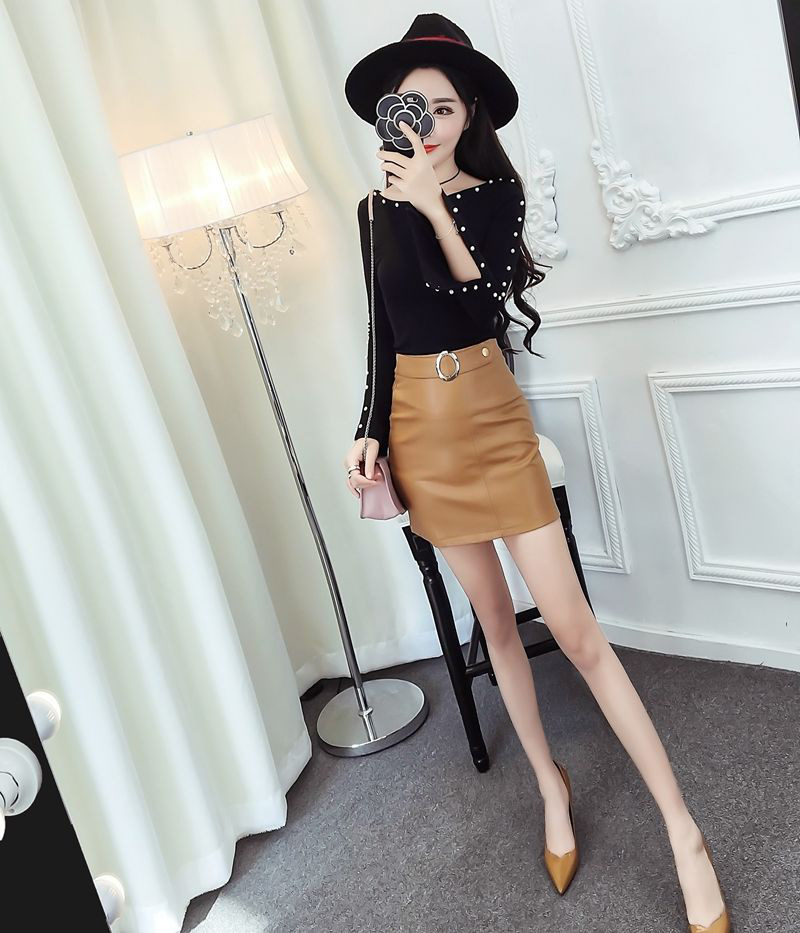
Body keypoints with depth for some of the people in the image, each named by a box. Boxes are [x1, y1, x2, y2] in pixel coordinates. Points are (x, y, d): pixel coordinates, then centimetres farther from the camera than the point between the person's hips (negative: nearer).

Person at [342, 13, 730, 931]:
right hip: (418, 427, 4)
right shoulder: (377, 210, 6)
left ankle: (682, 829, 5)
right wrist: (369, 432, 4)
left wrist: (434, 203, -23)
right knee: (495, 620, 12)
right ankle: (551, 785, 29)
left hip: (492, 419, -3)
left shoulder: (495, 191, -3)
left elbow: (487, 301, -18)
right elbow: (383, 330, 10)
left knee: (572, 624, -6)